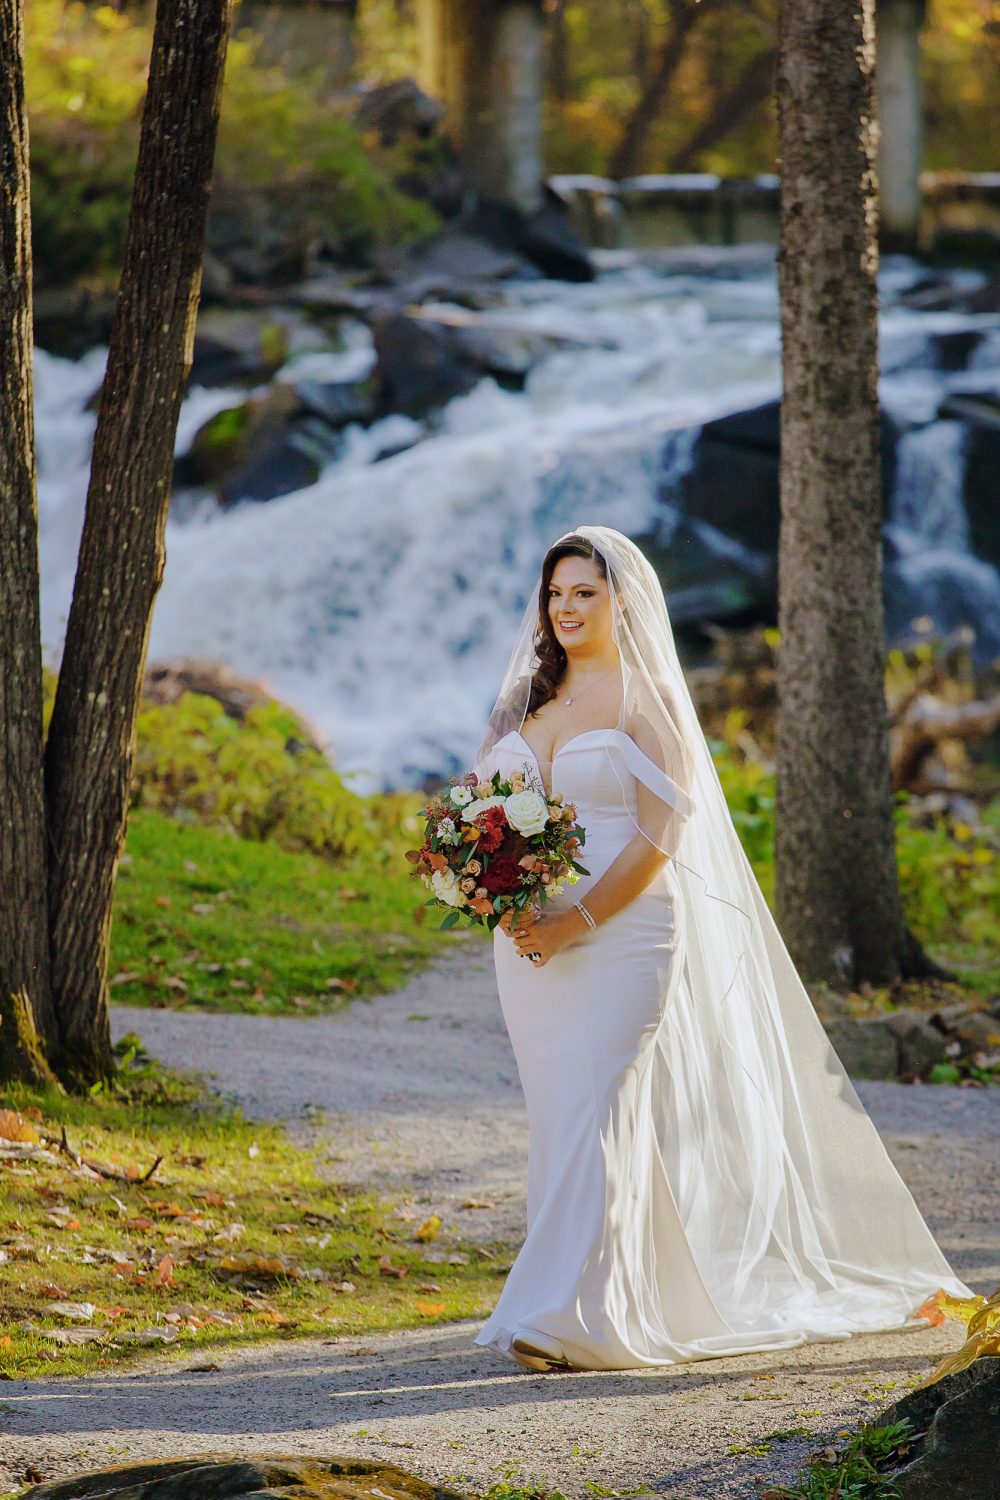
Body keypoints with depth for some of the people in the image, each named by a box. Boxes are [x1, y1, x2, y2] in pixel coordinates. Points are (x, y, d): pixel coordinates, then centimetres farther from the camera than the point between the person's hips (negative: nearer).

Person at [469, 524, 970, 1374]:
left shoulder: (647, 700, -3)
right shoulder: (528, 700, 14)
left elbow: (659, 834, -10)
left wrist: (579, 922, -18)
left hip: (620, 935, -6)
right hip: (529, 943, 6)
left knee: (593, 1113, -13)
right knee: (560, 1117, 7)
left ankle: (570, 1317, -18)